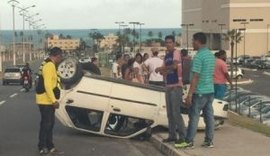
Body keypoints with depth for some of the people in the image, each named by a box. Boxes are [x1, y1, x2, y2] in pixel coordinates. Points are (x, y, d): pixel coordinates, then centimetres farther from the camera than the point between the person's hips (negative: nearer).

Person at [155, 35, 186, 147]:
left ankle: (182, 136, -7)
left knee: (176, 112, -11)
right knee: (170, 113, 10)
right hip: (168, 86, 8)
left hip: (176, 86, -8)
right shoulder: (166, 55, 17)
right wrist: (163, 71, -5)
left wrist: (162, 69, -12)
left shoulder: (176, 53, -7)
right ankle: (172, 135, 17)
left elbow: (175, 66, -23)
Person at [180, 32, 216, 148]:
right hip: (210, 90, 8)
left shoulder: (198, 56, -16)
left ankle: (189, 141, 4)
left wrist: (189, 94, -18)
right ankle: (209, 140, 13)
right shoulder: (211, 55, 11)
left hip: (200, 91, -8)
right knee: (209, 115, 9)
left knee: (194, 117, -1)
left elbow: (195, 77, -19)